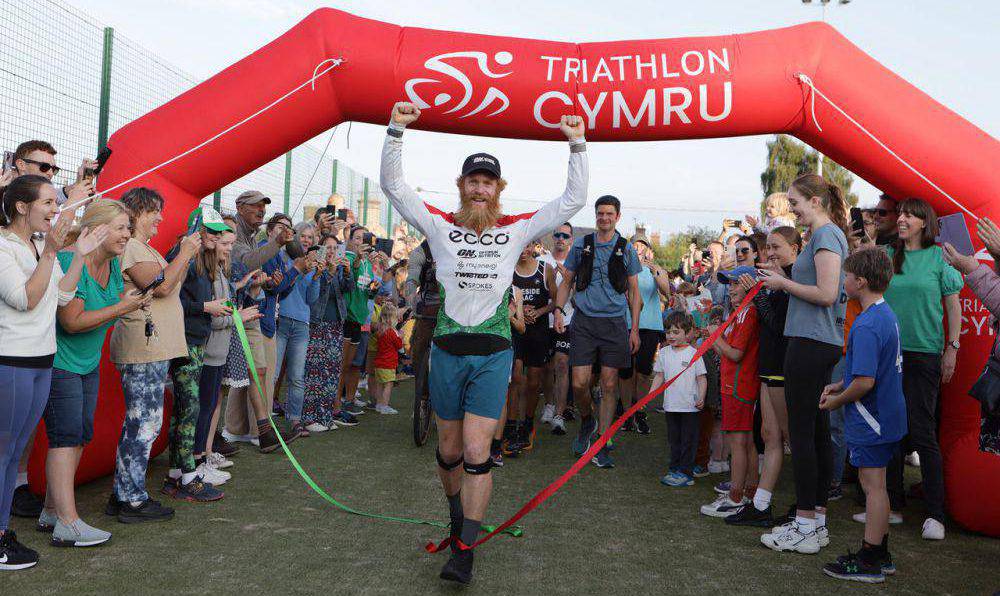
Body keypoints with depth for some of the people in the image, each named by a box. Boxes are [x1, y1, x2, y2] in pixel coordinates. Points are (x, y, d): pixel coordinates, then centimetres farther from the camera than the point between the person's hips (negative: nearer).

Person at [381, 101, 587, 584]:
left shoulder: (516, 231, 3)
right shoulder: (441, 227, 2)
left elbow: (573, 201, 4)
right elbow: (393, 185, 1)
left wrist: (577, 145, -3)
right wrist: (396, 131, -9)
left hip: (493, 354, -1)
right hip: (447, 349, 1)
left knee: (476, 452, -7)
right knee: (449, 449, 14)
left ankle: (464, 550, 3)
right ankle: (457, 513, 41)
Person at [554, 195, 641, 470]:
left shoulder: (627, 249, 7)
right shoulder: (581, 245, 7)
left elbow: (634, 291, 10)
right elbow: (567, 281, 13)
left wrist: (634, 329, 3)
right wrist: (558, 309, -2)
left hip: (615, 323, 0)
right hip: (584, 321, 0)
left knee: (609, 385, 1)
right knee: (579, 382, -6)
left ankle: (601, 445, 11)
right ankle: (586, 421, 25)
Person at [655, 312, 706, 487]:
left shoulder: (693, 354, -8)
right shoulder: (663, 353, 5)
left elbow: (701, 378, -5)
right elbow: (659, 376, 12)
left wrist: (701, 398, -15)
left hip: (689, 406, -5)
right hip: (670, 405, 5)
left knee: (688, 439, 3)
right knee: (673, 439, 14)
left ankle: (686, 473, 8)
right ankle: (674, 469, 24)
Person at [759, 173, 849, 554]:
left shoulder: (826, 235, -11)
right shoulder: (827, 235, 20)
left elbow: (826, 294, -19)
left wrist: (784, 283, -8)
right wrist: (783, 282, 12)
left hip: (812, 343, -10)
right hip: (823, 342, 10)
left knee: (801, 431, -6)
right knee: (817, 430, 13)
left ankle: (805, 526, 2)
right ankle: (817, 521, 21)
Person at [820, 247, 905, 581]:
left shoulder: (866, 325, -23)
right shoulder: (888, 315, 9)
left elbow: (865, 381, -28)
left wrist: (837, 401, -12)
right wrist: (840, 385, 14)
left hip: (870, 421, -10)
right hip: (888, 415, 10)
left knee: (873, 485, -1)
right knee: (874, 485, 17)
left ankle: (869, 564, 9)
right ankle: (880, 554, 28)